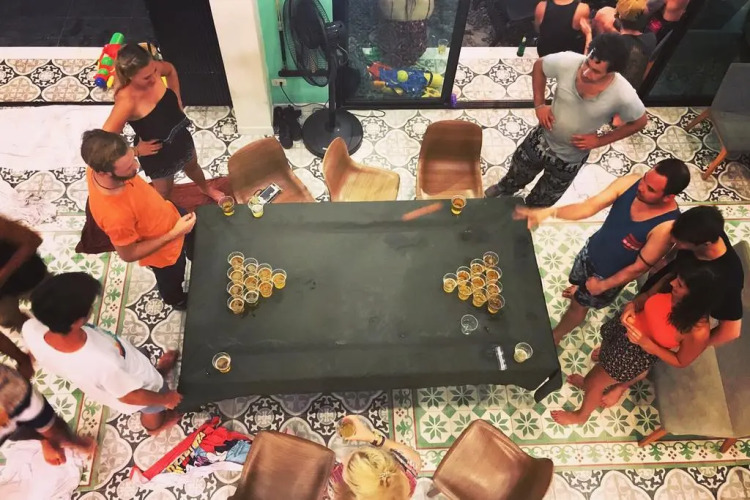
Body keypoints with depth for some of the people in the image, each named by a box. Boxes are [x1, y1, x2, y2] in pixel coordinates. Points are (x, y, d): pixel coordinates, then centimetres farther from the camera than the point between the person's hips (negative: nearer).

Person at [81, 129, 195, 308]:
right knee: (172, 280, 29)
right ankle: (178, 301, 64)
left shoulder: (99, 164, -29)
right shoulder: (115, 215, -48)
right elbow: (128, 254, -29)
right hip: (164, 251, -5)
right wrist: (174, 234, -31)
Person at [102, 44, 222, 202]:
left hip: (181, 135, 6)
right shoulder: (126, 101, -40)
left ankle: (205, 188, 69)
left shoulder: (153, 69, -23)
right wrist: (136, 151, -24)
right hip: (157, 154, -6)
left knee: (192, 166, 36)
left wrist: (177, 100, -3)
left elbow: (170, 70, 4)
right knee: (164, 193, 22)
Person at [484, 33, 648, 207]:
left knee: (541, 201, 24)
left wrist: (599, 141, -15)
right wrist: (539, 105, -14)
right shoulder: (568, 61, -29)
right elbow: (539, 66, -7)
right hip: (541, 139, 2)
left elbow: (640, 121, -12)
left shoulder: (623, 96, -33)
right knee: (517, 174, 31)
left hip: (571, 158, -1)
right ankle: (504, 188, 67)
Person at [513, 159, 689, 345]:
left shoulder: (667, 226, -37)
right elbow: (588, 207, -26)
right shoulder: (630, 182, -25)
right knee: (577, 287, 32)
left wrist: (603, 285, -16)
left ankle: (554, 336, 49)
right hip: (590, 251, 4)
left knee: (578, 305, 19)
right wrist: (548, 212, -40)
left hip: (610, 276, -4)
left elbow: (640, 266, -25)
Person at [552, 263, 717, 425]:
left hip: (637, 354, -5)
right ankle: (587, 382, 69)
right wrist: (631, 306, -22)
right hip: (622, 327, 5)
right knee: (602, 359, 34)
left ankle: (581, 415, 50)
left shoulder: (698, 330, -34)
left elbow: (681, 362, -17)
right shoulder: (669, 285, -24)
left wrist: (646, 343, -30)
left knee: (595, 384, 17)